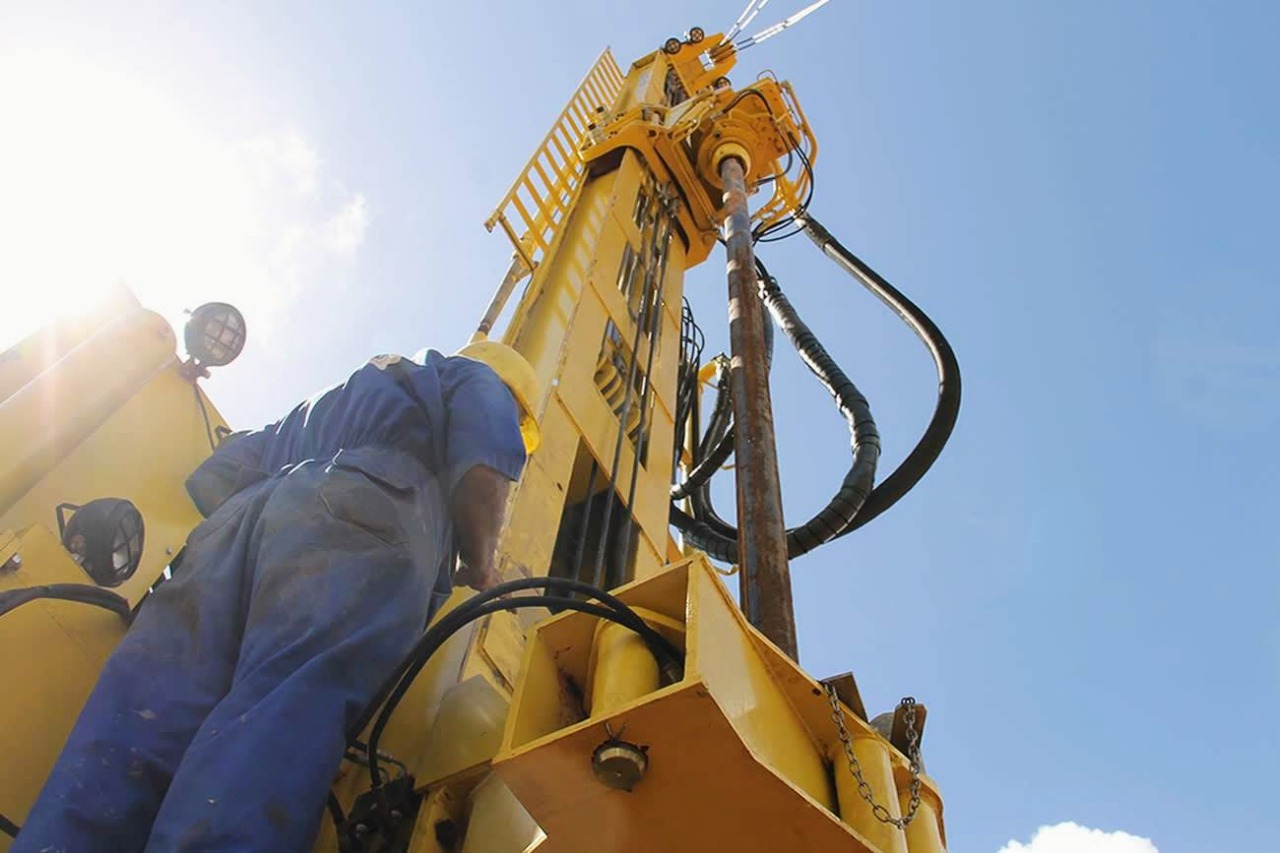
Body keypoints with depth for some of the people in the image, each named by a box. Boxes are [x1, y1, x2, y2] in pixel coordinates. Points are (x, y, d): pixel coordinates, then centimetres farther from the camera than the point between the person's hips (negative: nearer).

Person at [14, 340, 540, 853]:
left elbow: (217, 475, 34)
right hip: (362, 524, -5)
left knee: (139, 726, -11)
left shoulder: (326, 403, 45)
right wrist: (478, 566, 15)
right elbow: (482, 467, 5)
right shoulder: (477, 381, 28)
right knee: (281, 722, -25)